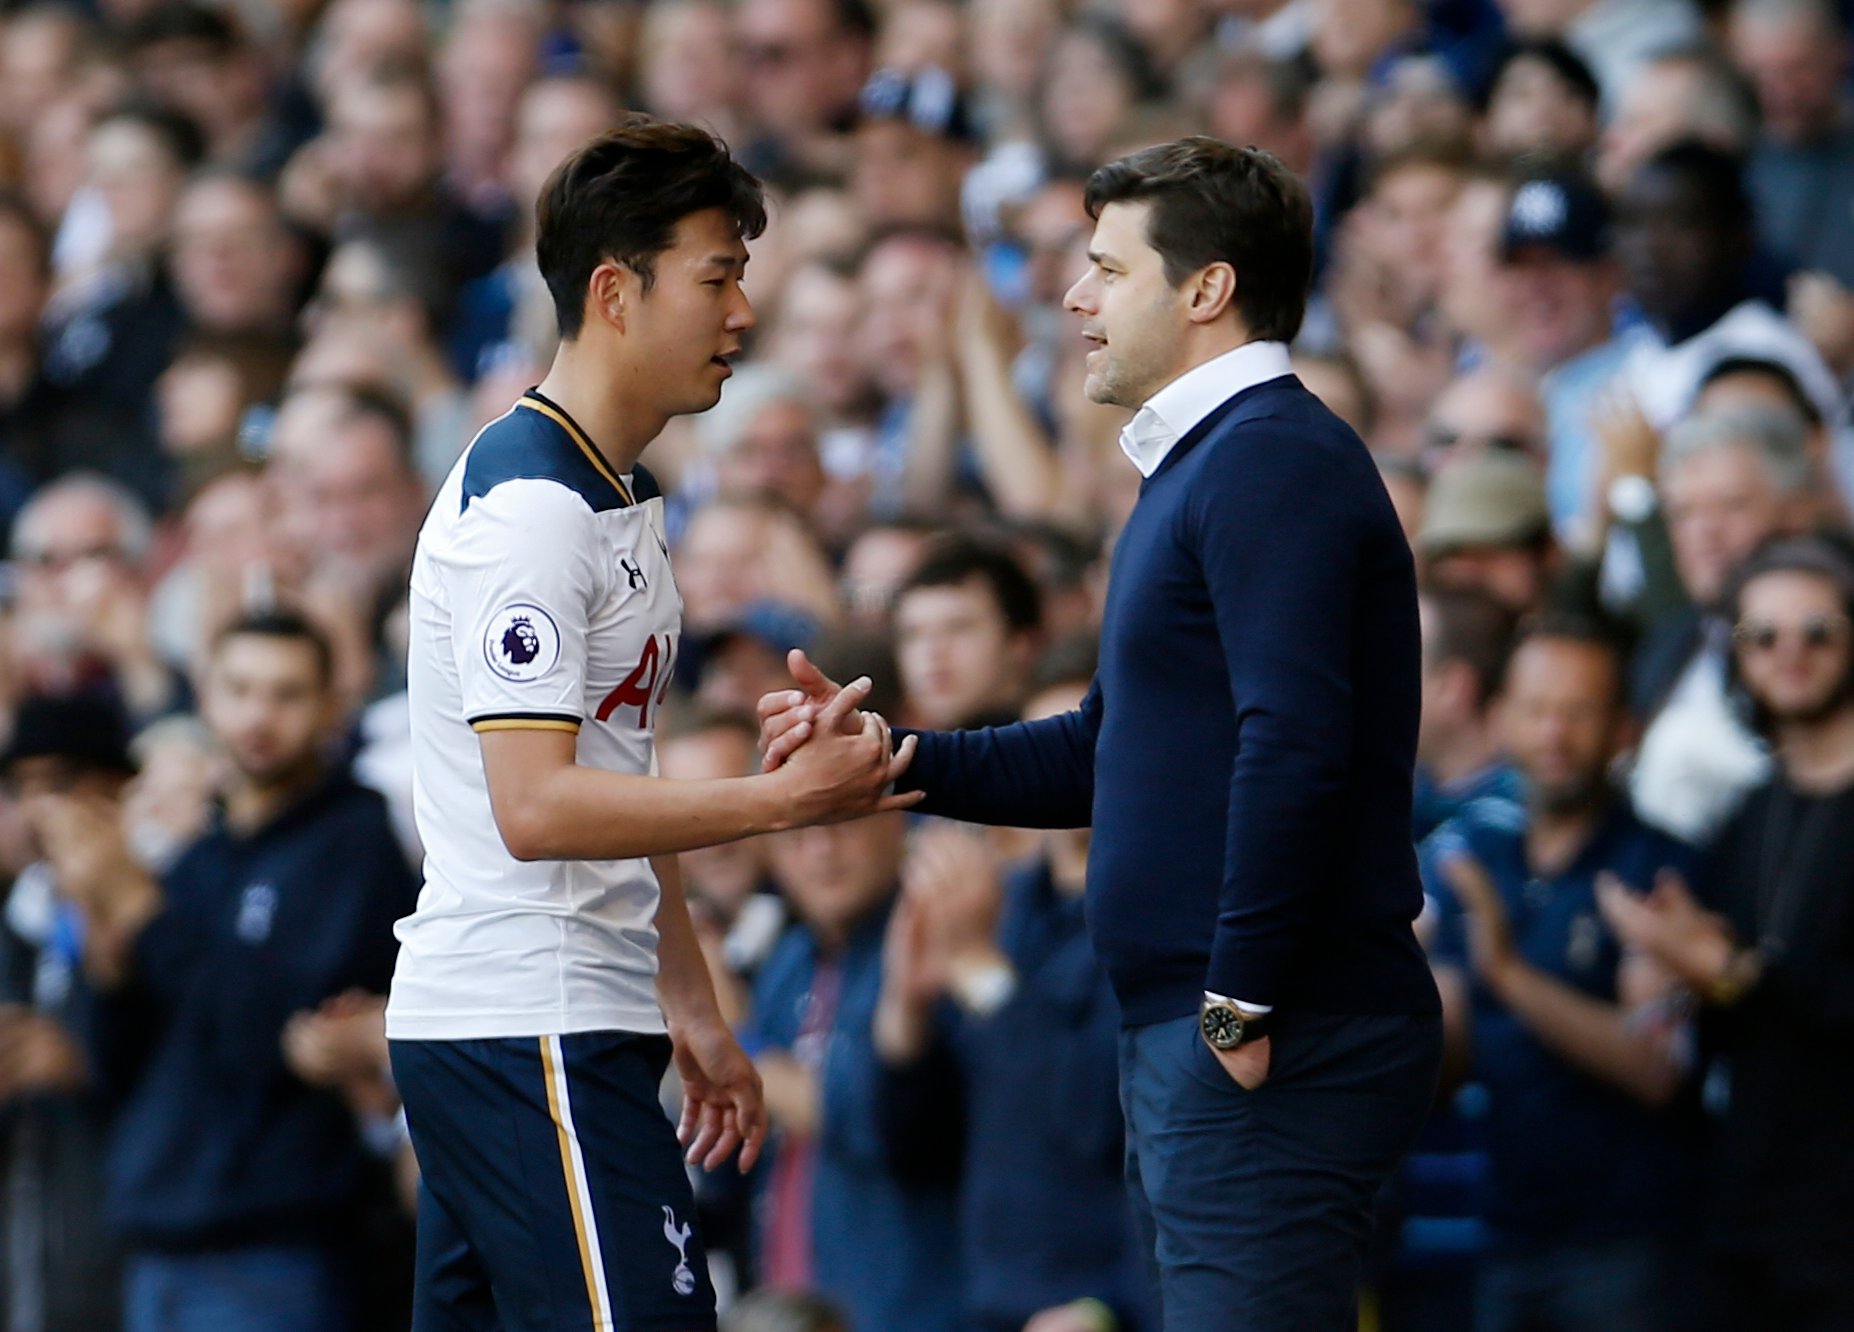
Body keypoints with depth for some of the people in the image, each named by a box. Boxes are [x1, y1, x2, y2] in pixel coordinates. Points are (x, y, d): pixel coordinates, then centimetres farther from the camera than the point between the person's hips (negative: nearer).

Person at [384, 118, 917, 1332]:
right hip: (533, 1037, -10)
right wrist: (789, 798, -21)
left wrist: (693, 1013, 23)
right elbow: (536, 806, -21)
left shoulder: (627, 500, 19)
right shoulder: (528, 504, -14)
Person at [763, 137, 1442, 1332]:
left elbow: (1293, 748, -25)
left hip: (1274, 1052, -11)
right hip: (1185, 1048, 11)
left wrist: (1242, 1005, -23)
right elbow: (1108, 753, 25)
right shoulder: (1200, 464, 21)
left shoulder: (1273, 460, -14)